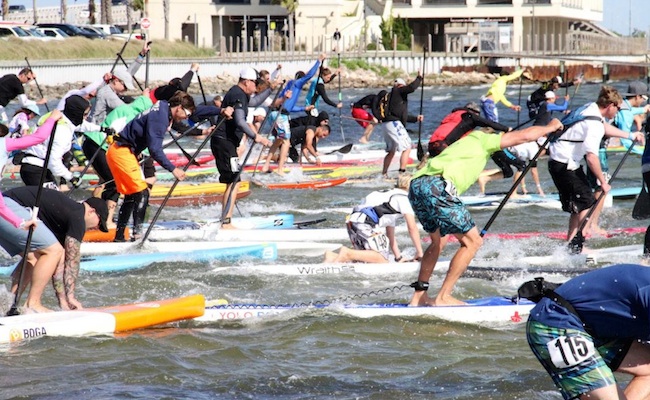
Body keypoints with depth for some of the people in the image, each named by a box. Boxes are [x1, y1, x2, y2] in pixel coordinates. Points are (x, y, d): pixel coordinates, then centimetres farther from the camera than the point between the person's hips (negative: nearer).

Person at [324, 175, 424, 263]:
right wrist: (419, 253, 9)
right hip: (365, 222, -10)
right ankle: (347, 253, -22)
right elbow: (412, 228, 2)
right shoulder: (404, 197, 8)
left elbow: (390, 235, 35)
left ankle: (333, 256, -2)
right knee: (383, 259, -12)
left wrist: (399, 258, 30)